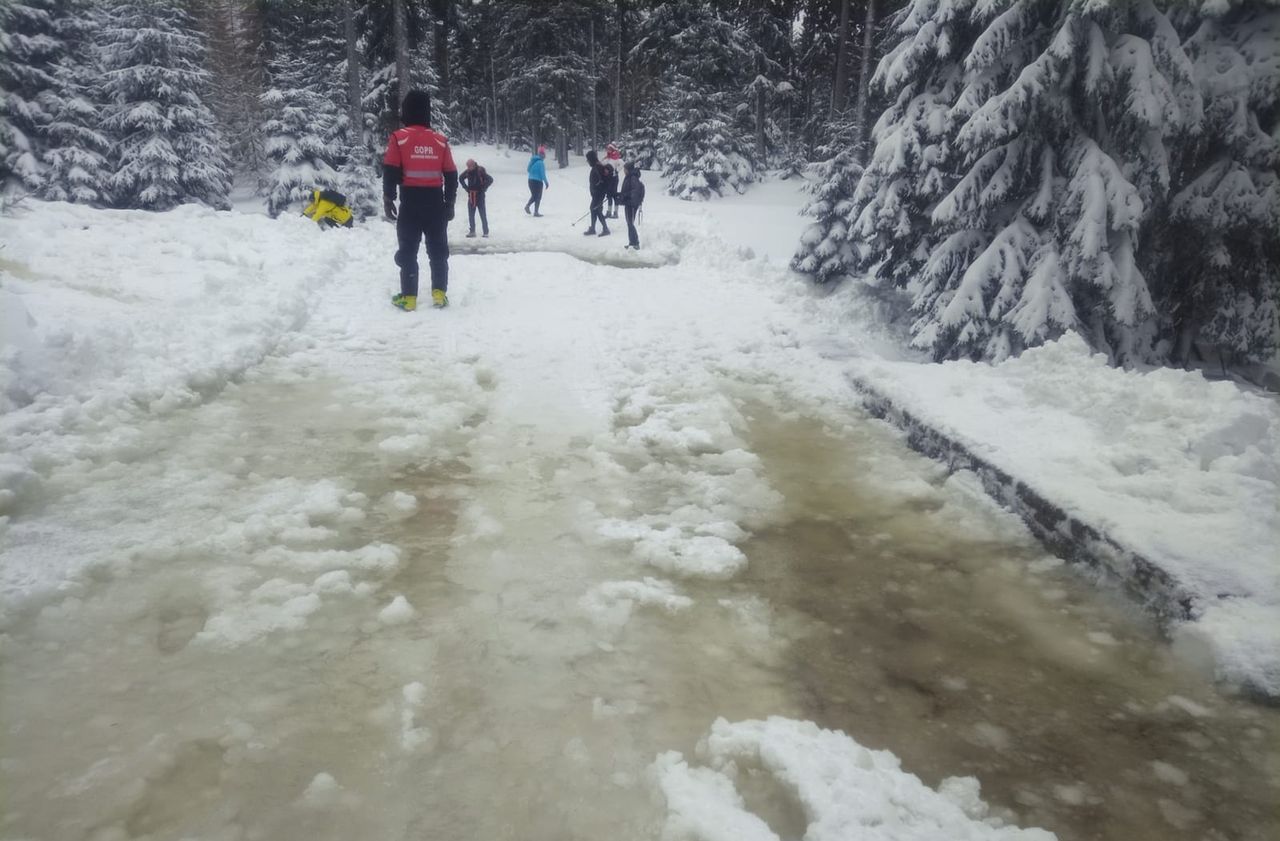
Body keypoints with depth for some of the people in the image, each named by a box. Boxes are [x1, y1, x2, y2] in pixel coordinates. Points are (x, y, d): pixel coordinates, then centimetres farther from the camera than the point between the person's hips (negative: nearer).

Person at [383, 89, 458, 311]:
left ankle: (408, 297, 2)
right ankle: (439, 294, 8)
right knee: (438, 250, 11)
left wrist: (388, 199, 1)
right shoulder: (440, 140, 3)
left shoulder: (398, 138, -6)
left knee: (408, 251, 4)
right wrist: (449, 204, 13)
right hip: (436, 203, 2)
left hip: (410, 202, -2)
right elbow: (451, 176, 6)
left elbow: (390, 173, -8)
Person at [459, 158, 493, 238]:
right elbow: (460, 178, 17)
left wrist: (483, 188, -11)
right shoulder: (467, 172, -1)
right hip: (471, 196, 5)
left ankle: (486, 232, 4)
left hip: (480, 195, -5)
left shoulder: (480, 171, -15)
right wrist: (466, 187, 9)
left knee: (483, 214, -1)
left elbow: (490, 179, -14)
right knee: (470, 214, 7)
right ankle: (472, 231, 14)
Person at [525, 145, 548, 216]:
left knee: (534, 195, 21)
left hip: (530, 180, 7)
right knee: (538, 197, 6)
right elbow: (543, 174, -17)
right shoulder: (540, 162, -16)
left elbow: (529, 170, 15)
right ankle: (536, 212, 6)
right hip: (538, 181, -7)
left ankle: (527, 205, 0)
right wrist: (546, 183, -7)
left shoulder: (532, 161, 7)